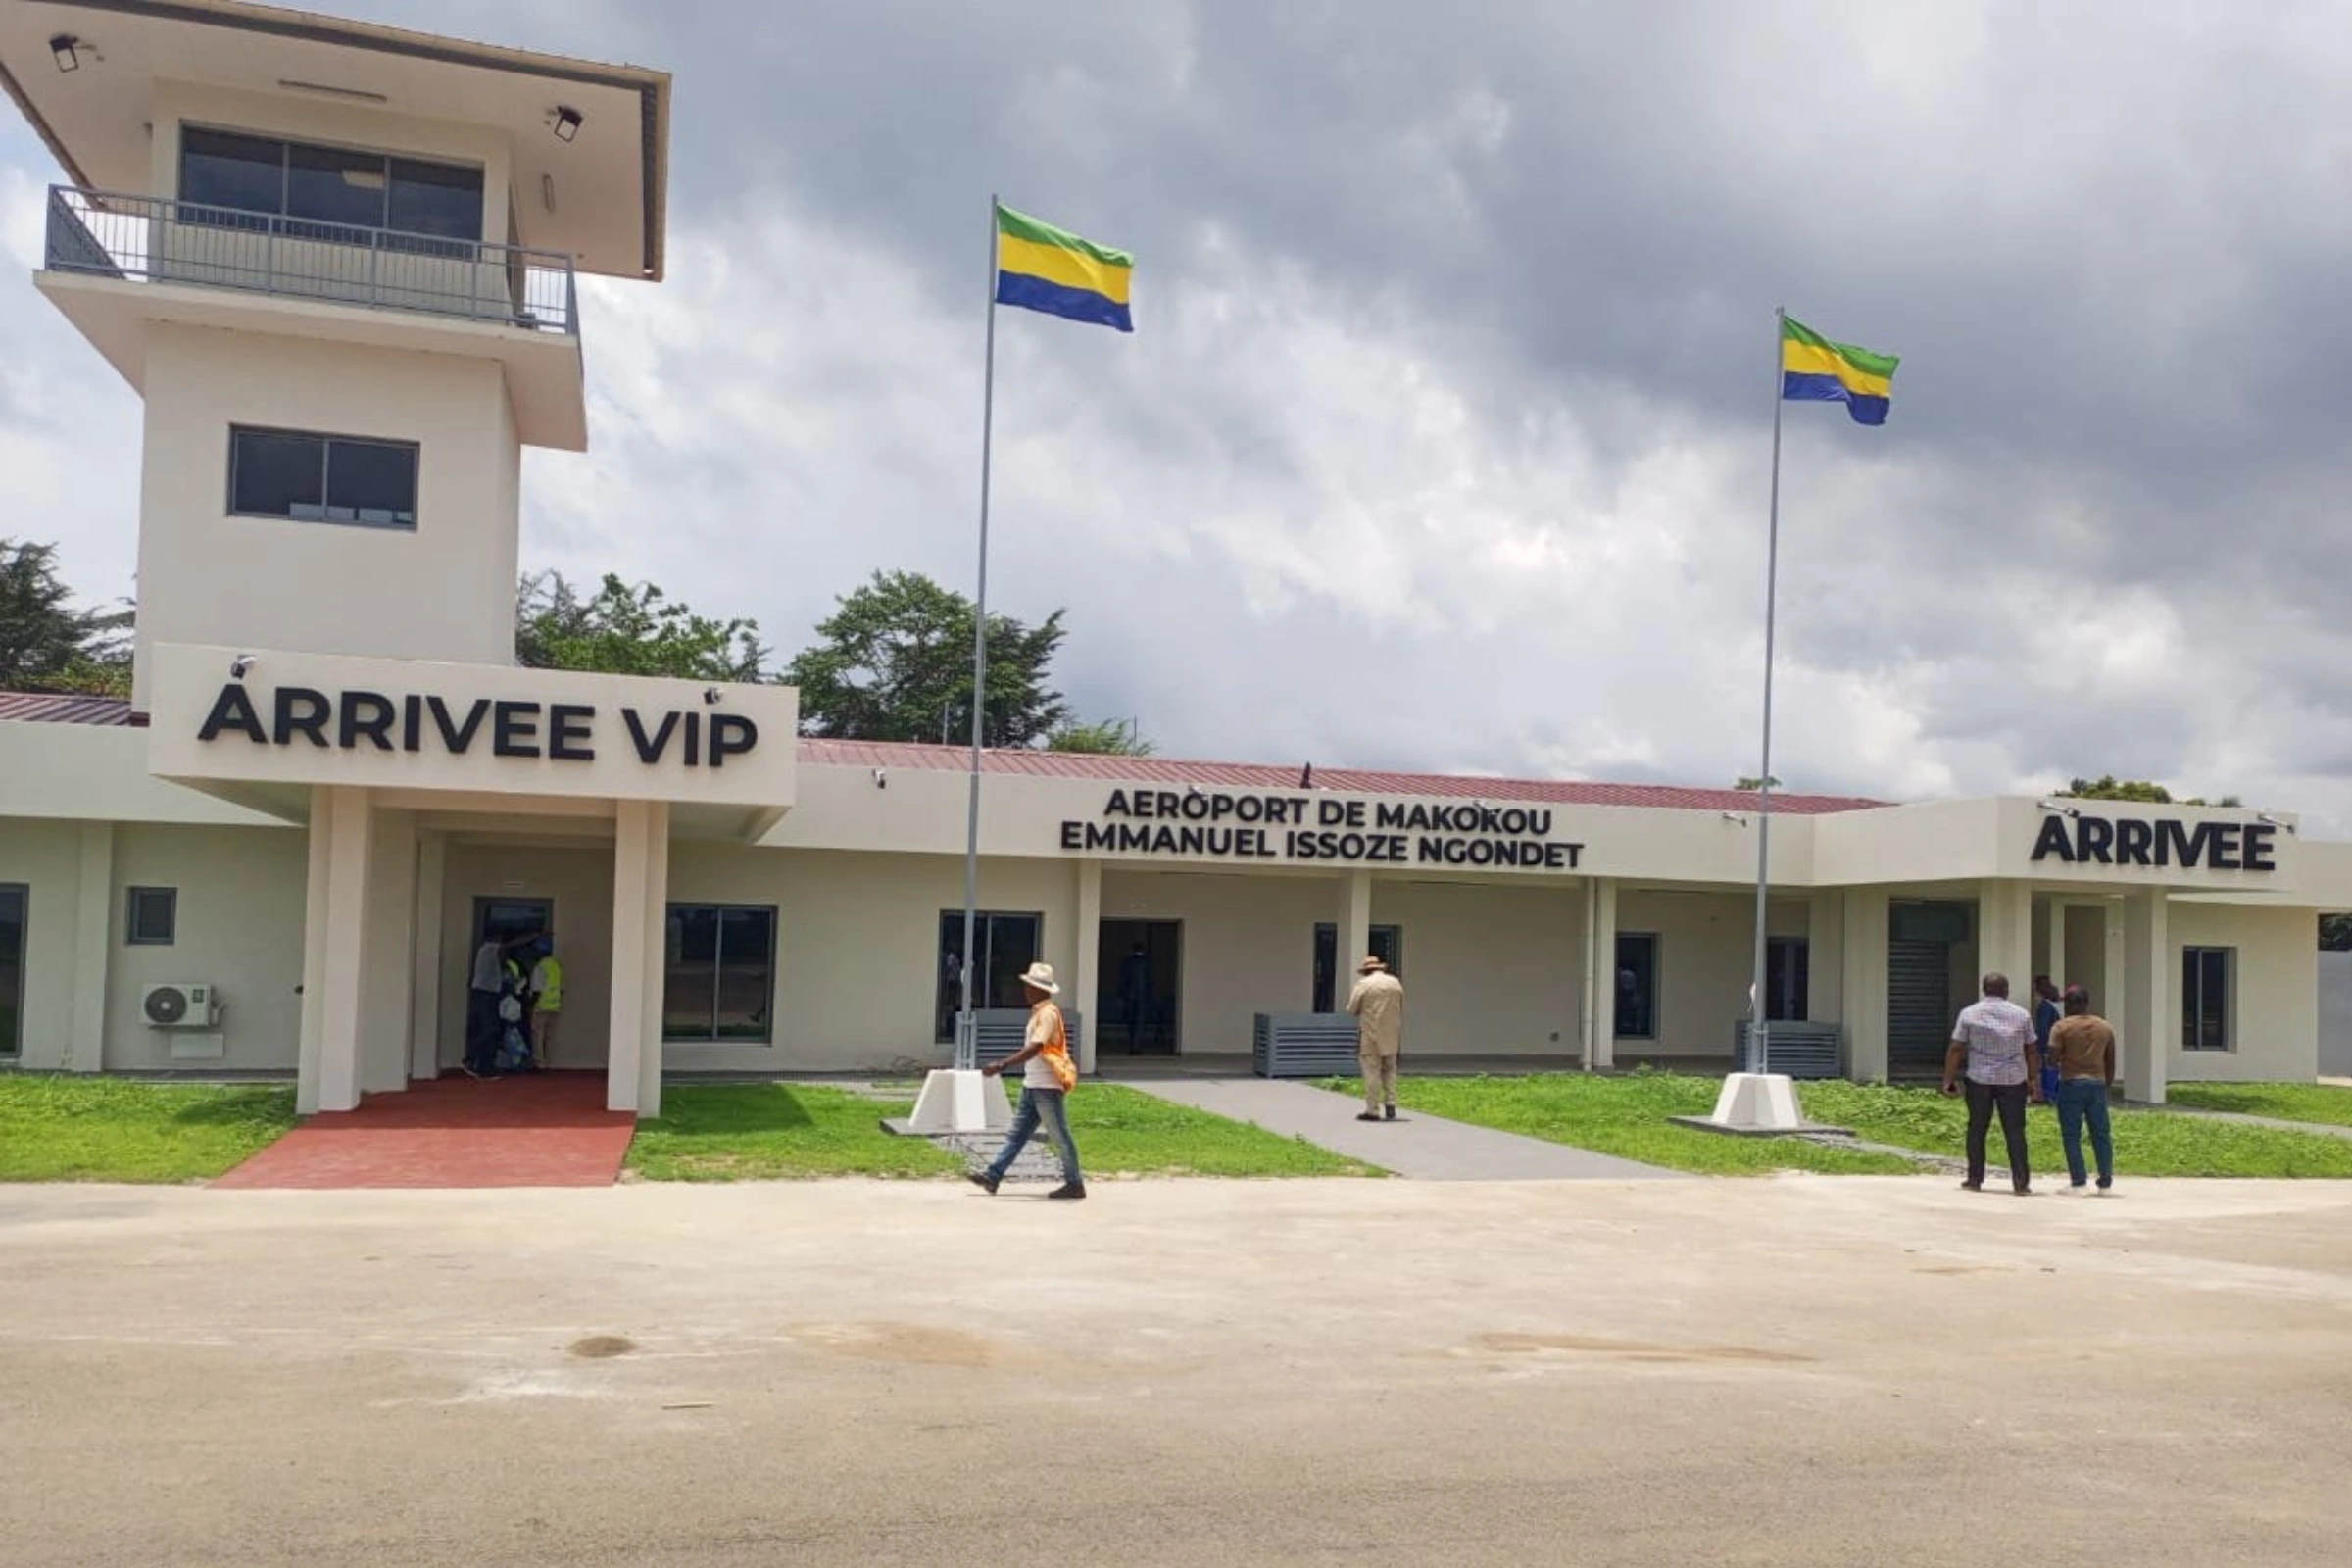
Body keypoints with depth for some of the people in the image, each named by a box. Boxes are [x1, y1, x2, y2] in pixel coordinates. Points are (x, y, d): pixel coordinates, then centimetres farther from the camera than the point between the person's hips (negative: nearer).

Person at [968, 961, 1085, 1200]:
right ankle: (992, 1176, 10)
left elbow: (1034, 1048, -28)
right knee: (1017, 1133, 9)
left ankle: (1075, 1184, 9)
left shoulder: (1048, 1014, -18)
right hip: (1032, 1085, 10)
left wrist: (1002, 1066, -32)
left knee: (1060, 1137, 0)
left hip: (1047, 1087, -10)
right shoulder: (1038, 1012, 13)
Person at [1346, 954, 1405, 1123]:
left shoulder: (1363, 984, -7)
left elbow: (1352, 1009, -4)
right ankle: (1390, 1104, 6)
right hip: (1391, 1035, 4)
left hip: (1370, 1034, -4)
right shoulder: (1395, 983, 7)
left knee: (1372, 1071, -1)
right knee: (1389, 1069, 15)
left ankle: (1373, 1110, -1)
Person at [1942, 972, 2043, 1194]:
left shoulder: (1969, 1013, 1)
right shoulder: (2021, 1015, 4)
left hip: (1980, 1079, 0)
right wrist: (2034, 1081, 13)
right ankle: (2021, 1182, 0)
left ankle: (1975, 1179, 11)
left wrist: (1948, 1080, 2)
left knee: (1977, 1130, 8)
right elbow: (2031, 1051, 6)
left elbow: (1956, 1049, -2)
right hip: (2013, 1080, 0)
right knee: (2015, 1131, 3)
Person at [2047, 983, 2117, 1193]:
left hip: (2071, 1083, -4)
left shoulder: (2062, 1027, -5)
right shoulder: (2105, 1027, 9)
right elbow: (2110, 1063, 12)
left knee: (2072, 1135, 1)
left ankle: (2078, 1182, -1)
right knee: (2101, 1134, 9)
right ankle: (2106, 1183, 10)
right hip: (2097, 1083, 4)